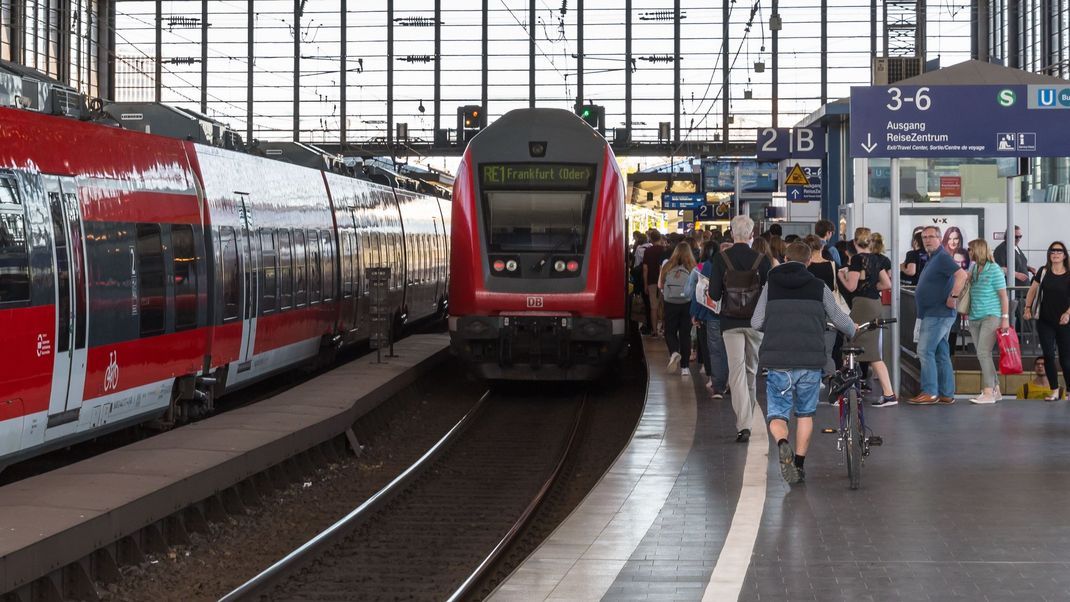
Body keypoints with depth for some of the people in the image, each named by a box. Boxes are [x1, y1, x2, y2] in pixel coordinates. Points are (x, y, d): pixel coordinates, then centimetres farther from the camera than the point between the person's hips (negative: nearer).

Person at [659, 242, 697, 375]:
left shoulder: (667, 266, -5)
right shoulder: (692, 268, -10)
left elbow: (660, 285, 3)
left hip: (670, 304, 0)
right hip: (687, 304, 0)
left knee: (670, 331, 14)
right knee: (685, 334, 9)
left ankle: (674, 352, -16)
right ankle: (685, 367, 9)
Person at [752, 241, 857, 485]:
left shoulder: (771, 286, 4)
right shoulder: (819, 287, 4)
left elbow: (756, 323, 1)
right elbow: (839, 319, 12)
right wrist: (853, 331, 34)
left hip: (778, 361, 0)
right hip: (810, 360, 0)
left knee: (777, 414, 7)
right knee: (805, 414, 19)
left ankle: (783, 444, -24)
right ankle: (799, 464, 18)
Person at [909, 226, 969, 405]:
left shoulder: (942, 257, -13)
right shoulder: (933, 259, 18)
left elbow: (962, 275, -28)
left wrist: (953, 297, -25)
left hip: (937, 314, -10)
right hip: (933, 314, 10)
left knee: (925, 351, -12)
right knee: (941, 354, 10)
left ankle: (929, 392, -12)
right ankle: (946, 394, 13)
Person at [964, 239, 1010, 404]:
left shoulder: (994, 270, -7)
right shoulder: (973, 269, 11)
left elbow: (1003, 296, -7)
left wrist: (1005, 318, -12)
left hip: (991, 316, -7)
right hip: (975, 318, 7)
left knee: (983, 353, -16)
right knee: (983, 355, 9)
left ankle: (988, 392, -17)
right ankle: (995, 390, 18)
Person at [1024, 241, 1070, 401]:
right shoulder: (1044, 272, 2)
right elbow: (1032, 290, 11)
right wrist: (1028, 308, 4)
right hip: (1045, 322, 1)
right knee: (1048, 355, -2)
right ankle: (1055, 391, 9)